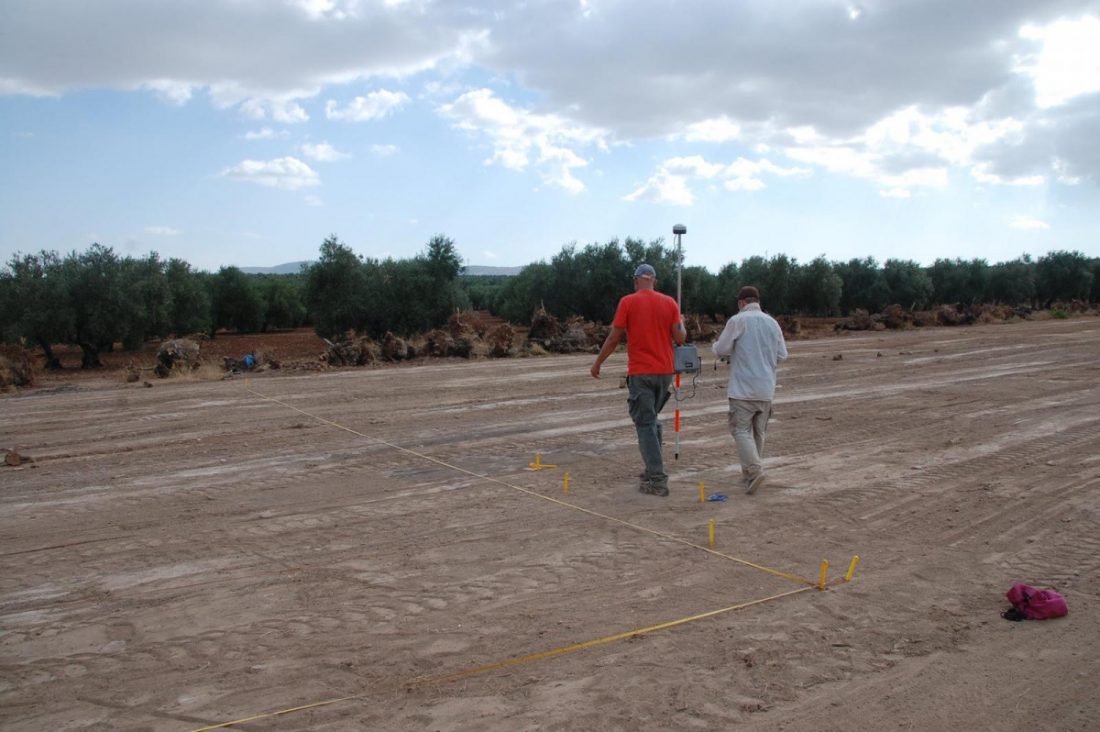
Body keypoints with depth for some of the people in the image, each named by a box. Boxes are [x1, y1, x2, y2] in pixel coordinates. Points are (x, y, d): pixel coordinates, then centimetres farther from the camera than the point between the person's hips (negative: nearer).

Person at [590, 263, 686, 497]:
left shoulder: (628, 302, -5)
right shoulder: (670, 303, 4)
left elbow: (614, 338, -5)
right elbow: (680, 338, -1)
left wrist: (598, 363, 7)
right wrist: (682, 325, 22)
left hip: (640, 373, -4)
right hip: (665, 371, 4)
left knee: (645, 424, -1)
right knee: (653, 420, 21)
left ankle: (657, 480, -6)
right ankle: (654, 470, 24)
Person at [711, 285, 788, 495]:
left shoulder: (737, 321, -8)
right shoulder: (772, 322, 6)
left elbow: (721, 350, -7)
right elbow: (782, 354, 7)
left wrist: (715, 345, 16)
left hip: (743, 388, -5)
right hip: (766, 389, 5)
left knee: (741, 430, -4)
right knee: (759, 431, 15)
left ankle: (754, 470, -21)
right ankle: (749, 471, 23)